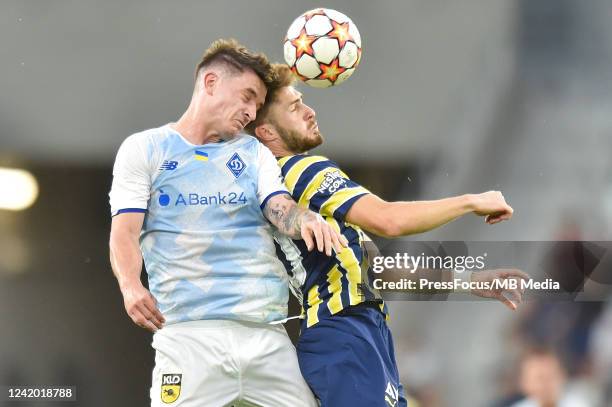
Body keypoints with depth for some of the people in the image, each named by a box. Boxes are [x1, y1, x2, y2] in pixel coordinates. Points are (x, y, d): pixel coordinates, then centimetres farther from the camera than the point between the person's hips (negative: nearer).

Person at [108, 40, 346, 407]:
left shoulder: (255, 153, 21)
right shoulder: (144, 149, 10)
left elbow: (281, 208, 5)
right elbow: (125, 231, 1)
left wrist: (306, 220, -20)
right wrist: (131, 286, -19)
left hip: (266, 330, 4)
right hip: (189, 331, -4)